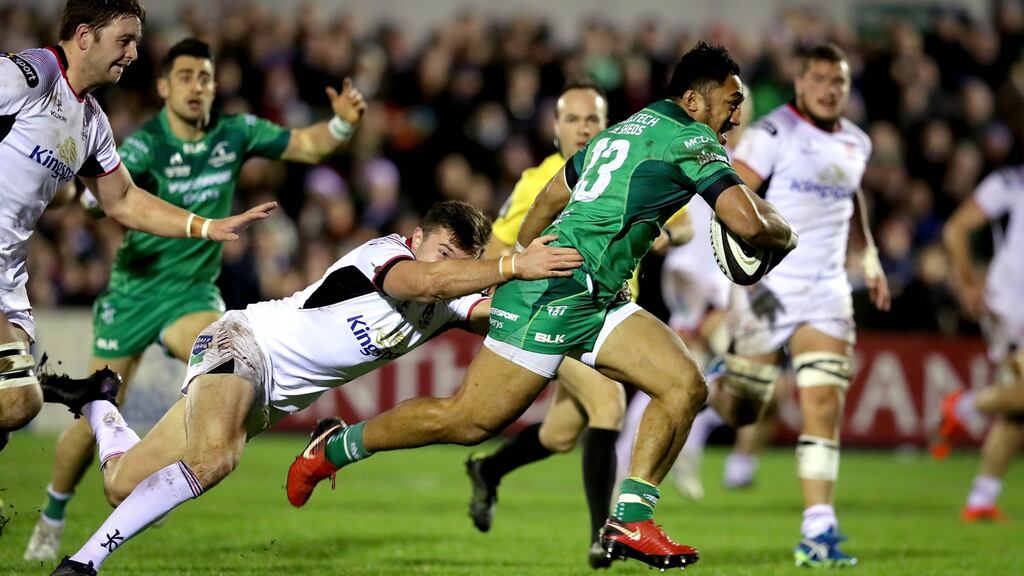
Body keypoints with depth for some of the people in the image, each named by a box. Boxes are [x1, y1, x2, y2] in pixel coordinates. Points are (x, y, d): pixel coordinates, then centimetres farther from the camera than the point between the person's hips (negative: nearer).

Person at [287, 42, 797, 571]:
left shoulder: (622, 131, 20)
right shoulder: (692, 140, -8)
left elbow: (551, 195, 30)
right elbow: (748, 223, -15)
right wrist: (783, 235, 6)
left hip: (592, 303, 10)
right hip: (557, 293, -10)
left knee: (685, 385, -1)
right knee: (469, 419, -6)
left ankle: (629, 523, -1)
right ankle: (333, 449, 10)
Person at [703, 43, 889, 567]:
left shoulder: (857, 143, 11)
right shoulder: (773, 133, -10)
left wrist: (870, 259, 30)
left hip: (827, 289, 5)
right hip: (770, 287, -5)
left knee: (825, 405, -8)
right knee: (739, 412, 2)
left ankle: (818, 533, -9)